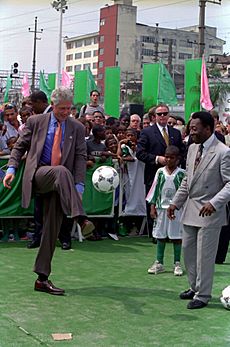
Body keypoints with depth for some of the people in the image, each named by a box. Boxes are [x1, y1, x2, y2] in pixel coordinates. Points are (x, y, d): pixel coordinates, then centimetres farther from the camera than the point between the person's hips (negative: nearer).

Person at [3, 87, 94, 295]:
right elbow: (20, 146, 12)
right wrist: (12, 168, -5)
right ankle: (80, 218, -49)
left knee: (52, 229, -2)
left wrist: (78, 186, -8)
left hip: (59, 184, 2)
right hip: (38, 175, -2)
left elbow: (81, 157, 4)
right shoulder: (36, 122, 9)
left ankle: (42, 278, 5)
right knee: (62, 171, -36)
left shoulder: (77, 128, 10)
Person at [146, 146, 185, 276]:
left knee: (177, 236, 3)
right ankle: (159, 263, 16)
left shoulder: (182, 173, -4)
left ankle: (177, 264, 13)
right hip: (161, 207, 3)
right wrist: (153, 206, 2)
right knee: (160, 236, 8)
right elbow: (155, 189, 6)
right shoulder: (160, 172, 4)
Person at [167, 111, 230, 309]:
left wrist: (214, 203, -28)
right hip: (190, 210, 8)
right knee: (188, 250, 16)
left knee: (205, 255, 0)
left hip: (209, 212, -8)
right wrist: (176, 202, 13)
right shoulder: (193, 148, 10)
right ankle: (195, 288, 33)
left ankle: (203, 295, 14)